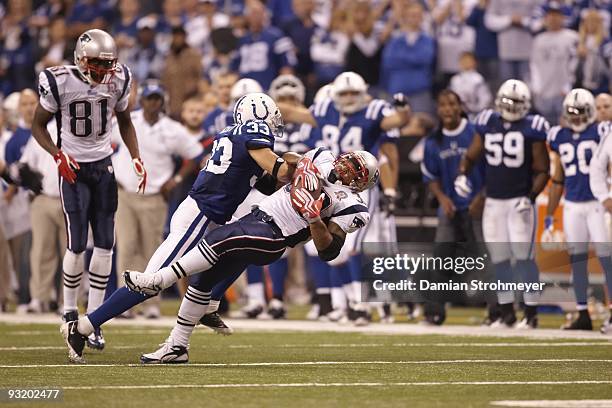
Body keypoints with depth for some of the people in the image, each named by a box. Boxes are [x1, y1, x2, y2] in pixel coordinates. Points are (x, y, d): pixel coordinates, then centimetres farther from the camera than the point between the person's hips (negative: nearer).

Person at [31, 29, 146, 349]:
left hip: (103, 166, 4)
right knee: (77, 244, -9)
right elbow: (38, 125, -5)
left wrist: (136, 158, 2)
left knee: (105, 244, -1)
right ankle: (70, 311, 12)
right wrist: (57, 155, -21)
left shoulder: (118, 80, -4)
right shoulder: (59, 82, -16)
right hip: (73, 167, -4)